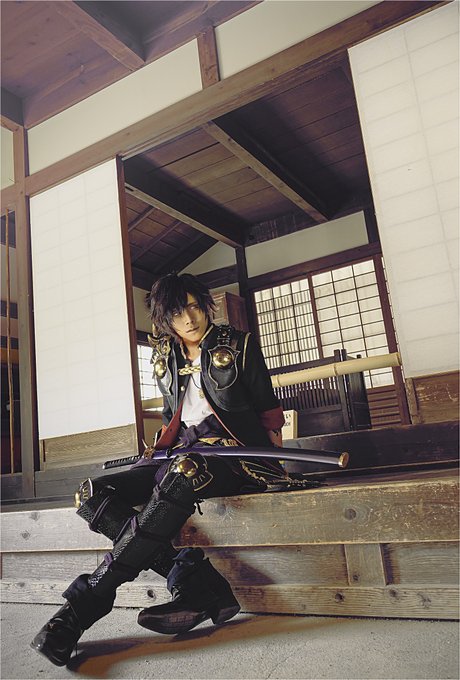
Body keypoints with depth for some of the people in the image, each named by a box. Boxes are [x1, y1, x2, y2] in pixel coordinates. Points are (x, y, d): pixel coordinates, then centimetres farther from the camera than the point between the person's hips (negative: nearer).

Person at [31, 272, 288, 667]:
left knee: (184, 471, -40)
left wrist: (271, 448, -8)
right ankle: (202, 588, -29)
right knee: (92, 495, -17)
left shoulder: (239, 346, 3)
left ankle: (84, 605, -32)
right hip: (180, 455, 6)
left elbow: (268, 412, 6)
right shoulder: (164, 360, 15)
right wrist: (159, 448, 8)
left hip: (235, 455, -5)